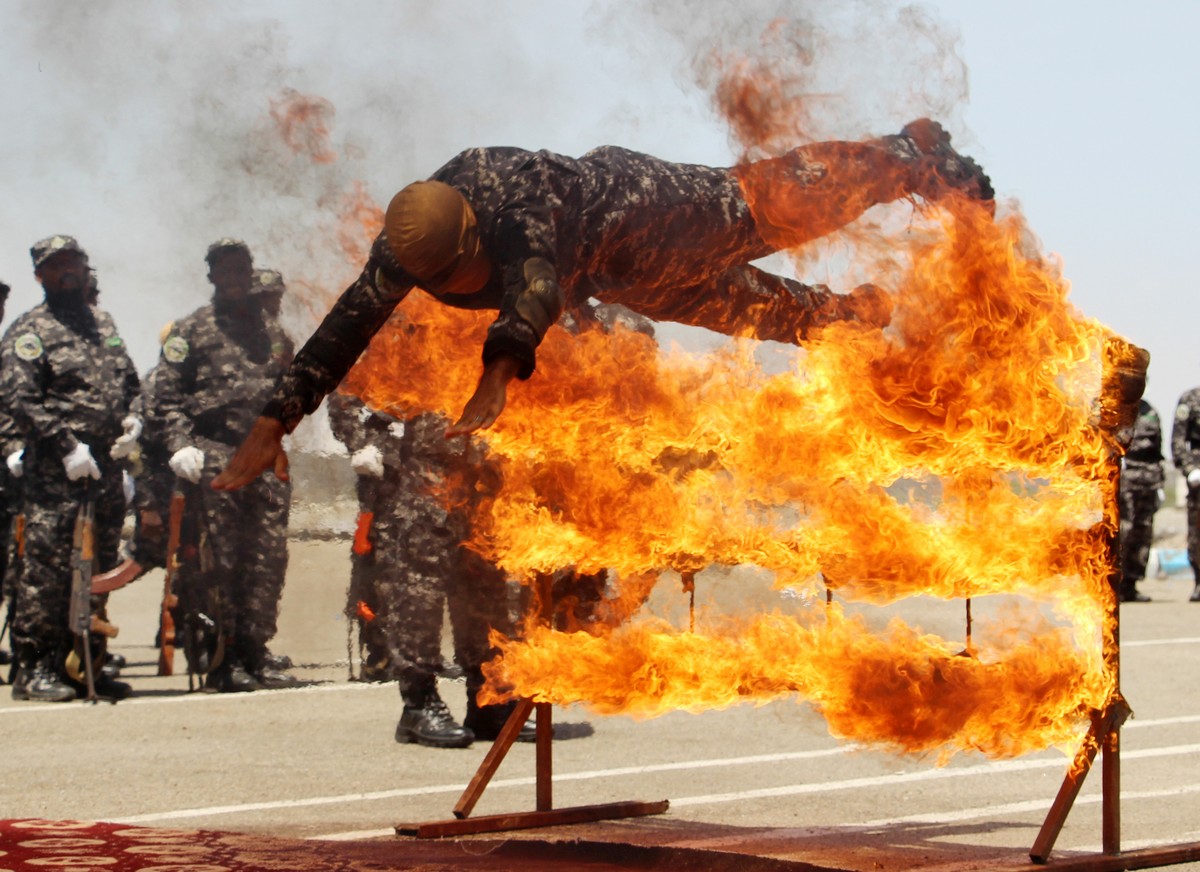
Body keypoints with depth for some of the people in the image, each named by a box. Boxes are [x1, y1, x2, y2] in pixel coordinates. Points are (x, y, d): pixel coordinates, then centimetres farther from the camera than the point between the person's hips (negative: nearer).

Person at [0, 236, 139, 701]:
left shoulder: (103, 323, 18)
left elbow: (130, 383, 26)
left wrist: (131, 425, 7)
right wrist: (67, 447, -19)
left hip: (105, 466, 7)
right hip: (54, 471, -7)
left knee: (98, 570, 9)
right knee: (46, 568, -9)